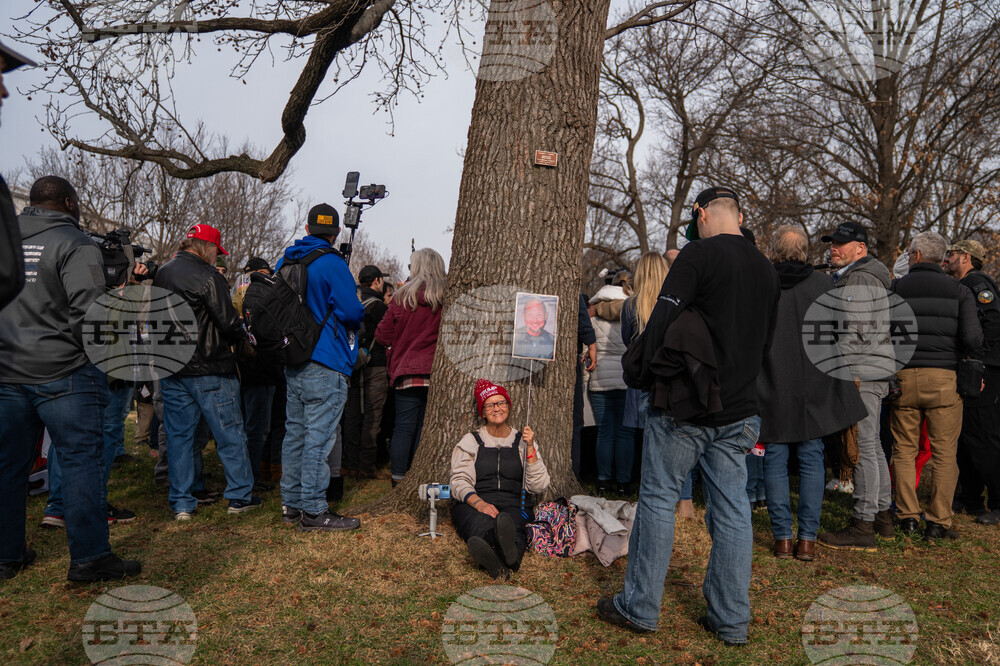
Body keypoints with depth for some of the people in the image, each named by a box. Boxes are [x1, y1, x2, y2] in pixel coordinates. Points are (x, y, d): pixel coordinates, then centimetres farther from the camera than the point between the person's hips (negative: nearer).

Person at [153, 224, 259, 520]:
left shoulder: (161, 274, 11)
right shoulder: (207, 276, -14)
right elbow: (228, 322, -17)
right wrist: (242, 336, 1)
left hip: (170, 369, 7)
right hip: (207, 369, -7)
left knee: (178, 434, 10)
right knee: (230, 431, 5)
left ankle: (182, 503, 14)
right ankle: (239, 495, 13)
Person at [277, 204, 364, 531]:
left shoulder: (285, 261, 13)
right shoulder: (332, 264, -12)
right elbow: (351, 311, -17)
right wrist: (360, 313, 4)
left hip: (292, 363, 8)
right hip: (324, 366, -8)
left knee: (295, 433, 14)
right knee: (318, 438, -4)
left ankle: (291, 504, 23)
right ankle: (313, 511, 1)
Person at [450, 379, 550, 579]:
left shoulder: (522, 441, 19)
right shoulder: (470, 441, 17)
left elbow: (538, 486, 8)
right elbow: (459, 482, 4)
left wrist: (530, 448, -2)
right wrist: (478, 503, -17)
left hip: (514, 505, 1)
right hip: (473, 505, 0)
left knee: (513, 523, -38)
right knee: (482, 522, -39)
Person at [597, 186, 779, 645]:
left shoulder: (698, 254, -10)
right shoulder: (766, 269, 13)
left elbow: (662, 320, -15)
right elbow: (765, 341, 18)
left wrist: (641, 374, -4)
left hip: (683, 408, -6)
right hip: (739, 410, 7)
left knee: (658, 500, 5)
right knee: (731, 509, 10)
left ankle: (639, 607, 16)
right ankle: (731, 620, 20)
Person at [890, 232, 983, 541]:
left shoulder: (894, 289, 4)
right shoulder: (959, 290, 3)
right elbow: (973, 338, -7)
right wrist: (962, 360, 13)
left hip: (903, 377, 1)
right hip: (943, 378, 0)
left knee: (904, 450, 10)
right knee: (944, 453, 6)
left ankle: (908, 516, 12)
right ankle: (938, 522, 7)